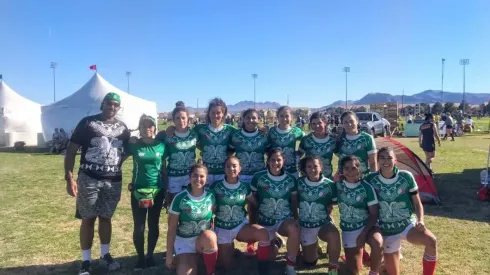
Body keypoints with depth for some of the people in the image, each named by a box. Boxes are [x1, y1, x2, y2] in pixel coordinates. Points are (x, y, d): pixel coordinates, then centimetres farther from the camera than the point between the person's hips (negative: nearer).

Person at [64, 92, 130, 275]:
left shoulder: (122, 128, 7)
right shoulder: (87, 123, -4)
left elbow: (127, 151, 17)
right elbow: (71, 151, -5)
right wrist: (69, 178, -13)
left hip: (113, 181, 3)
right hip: (88, 180, -3)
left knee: (106, 217, 14)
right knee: (88, 219, 5)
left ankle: (105, 255, 29)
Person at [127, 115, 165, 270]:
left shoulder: (161, 145, -1)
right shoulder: (134, 145, -4)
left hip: (157, 190, 1)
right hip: (138, 190, -1)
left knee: (153, 225, 10)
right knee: (139, 226, 5)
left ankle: (150, 256, 26)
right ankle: (140, 257, 22)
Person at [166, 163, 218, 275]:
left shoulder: (211, 196, -7)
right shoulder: (180, 198, -14)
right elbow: (172, 228, -8)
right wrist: (169, 254, -7)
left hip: (204, 239, 2)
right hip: (184, 240, -1)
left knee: (209, 237, -35)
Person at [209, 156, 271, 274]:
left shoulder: (245, 187, -7)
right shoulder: (216, 186, -12)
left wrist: (254, 223, 1)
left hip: (241, 225, 0)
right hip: (222, 228, 0)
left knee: (263, 233, -30)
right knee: (227, 265, 5)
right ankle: (229, 246, 37)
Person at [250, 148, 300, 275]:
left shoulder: (290, 179, -5)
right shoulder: (258, 177, -10)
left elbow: (294, 202, 4)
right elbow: (252, 200, 0)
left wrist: (296, 220, -6)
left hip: (285, 219, 0)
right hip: (265, 221, 0)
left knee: (294, 229, -35)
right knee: (270, 256, -1)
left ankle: (290, 264, -12)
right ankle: (275, 242, 38)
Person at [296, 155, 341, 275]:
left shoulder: (329, 184, -14)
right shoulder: (299, 183, -9)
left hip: (324, 223, -2)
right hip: (305, 225, 2)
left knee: (334, 235, -37)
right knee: (309, 262, 7)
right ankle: (314, 246, 41)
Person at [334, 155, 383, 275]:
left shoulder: (366, 187, -15)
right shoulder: (338, 185, -8)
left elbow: (374, 214, -13)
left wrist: (363, 233, -21)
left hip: (367, 225, -2)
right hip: (348, 229, 2)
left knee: (377, 243, -36)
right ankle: (359, 251, 36)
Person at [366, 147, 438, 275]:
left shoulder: (406, 177, -10)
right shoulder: (371, 180, -10)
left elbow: (417, 203, -1)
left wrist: (420, 221, -16)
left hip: (408, 225, 0)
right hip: (387, 231, 0)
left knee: (431, 241, -31)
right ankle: (393, 251, 35)